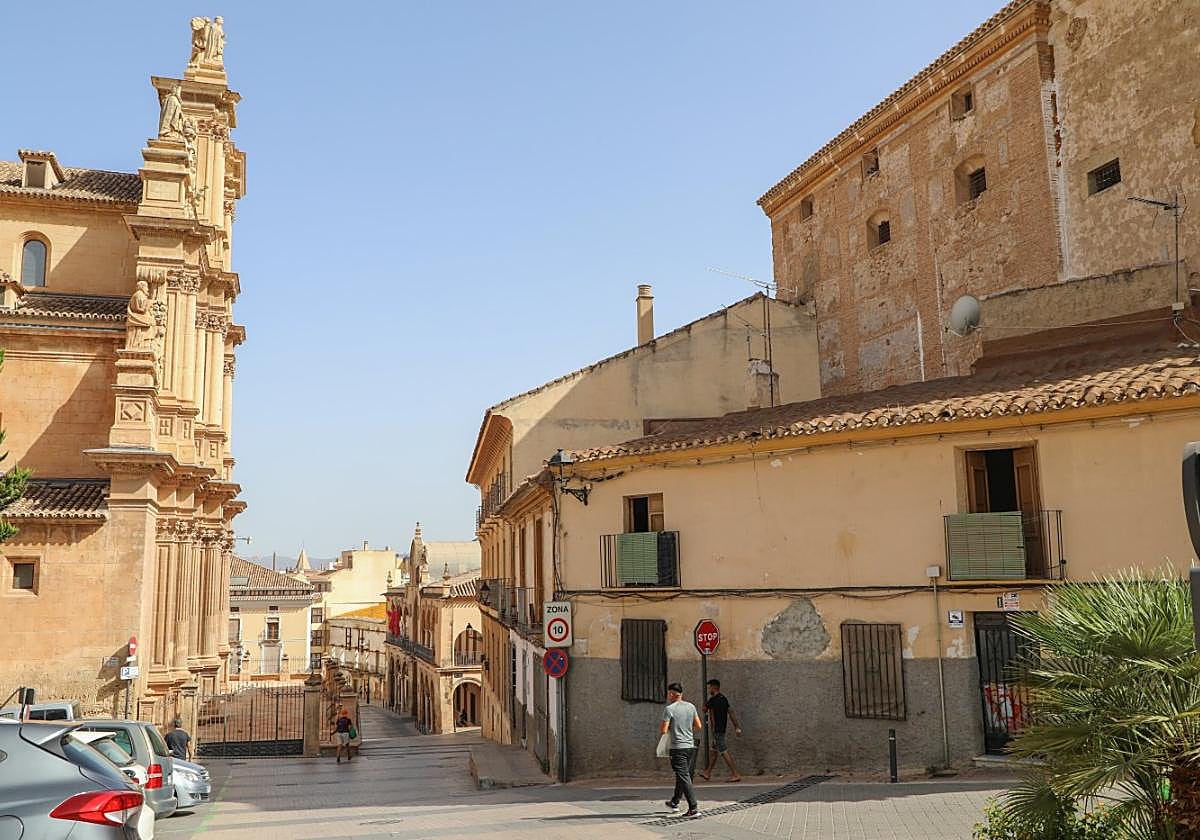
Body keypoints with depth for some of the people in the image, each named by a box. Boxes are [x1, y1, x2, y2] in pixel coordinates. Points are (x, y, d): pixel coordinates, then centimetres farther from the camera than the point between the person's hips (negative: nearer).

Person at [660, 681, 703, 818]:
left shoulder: (669, 709, -11)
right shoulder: (691, 707, 6)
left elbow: (663, 730, -12)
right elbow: (699, 726, 9)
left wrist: (662, 727, 9)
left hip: (678, 748, -6)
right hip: (691, 746, 6)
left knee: (684, 777, -6)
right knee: (683, 776, 18)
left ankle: (693, 808, -12)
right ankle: (674, 803, 32)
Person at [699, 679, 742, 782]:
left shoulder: (713, 700, -17)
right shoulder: (723, 698, 10)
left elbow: (704, 709, -3)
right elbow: (731, 712, 9)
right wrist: (737, 727, 9)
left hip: (717, 729, -10)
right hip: (722, 728, 10)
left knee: (724, 751, -7)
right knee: (715, 751, 16)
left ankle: (735, 774, -8)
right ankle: (707, 773, 26)